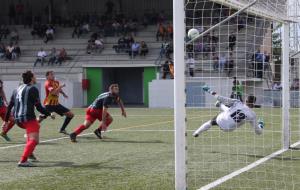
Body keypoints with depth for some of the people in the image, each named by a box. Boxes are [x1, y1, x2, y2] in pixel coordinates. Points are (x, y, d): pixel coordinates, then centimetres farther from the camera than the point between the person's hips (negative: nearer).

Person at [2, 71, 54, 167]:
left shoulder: (17, 89, 17)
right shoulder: (33, 89, -3)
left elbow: (9, 106, 17)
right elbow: (38, 107, -8)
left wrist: (6, 120, 23)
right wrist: (49, 114, 5)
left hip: (17, 119, 8)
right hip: (28, 118, -8)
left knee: (36, 126, 34)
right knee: (34, 140, -12)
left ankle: (29, 152, 28)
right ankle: (23, 161, -31)